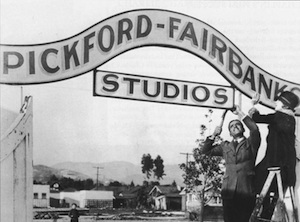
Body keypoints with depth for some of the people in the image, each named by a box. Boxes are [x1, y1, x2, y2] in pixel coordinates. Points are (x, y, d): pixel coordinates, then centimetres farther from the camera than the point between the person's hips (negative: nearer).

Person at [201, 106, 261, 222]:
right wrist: (214, 135, 13)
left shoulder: (250, 143, 11)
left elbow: (255, 130, -9)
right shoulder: (225, 146, 21)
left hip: (247, 192, -2)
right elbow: (206, 150, 24)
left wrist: (240, 113, -4)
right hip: (229, 192, 3)